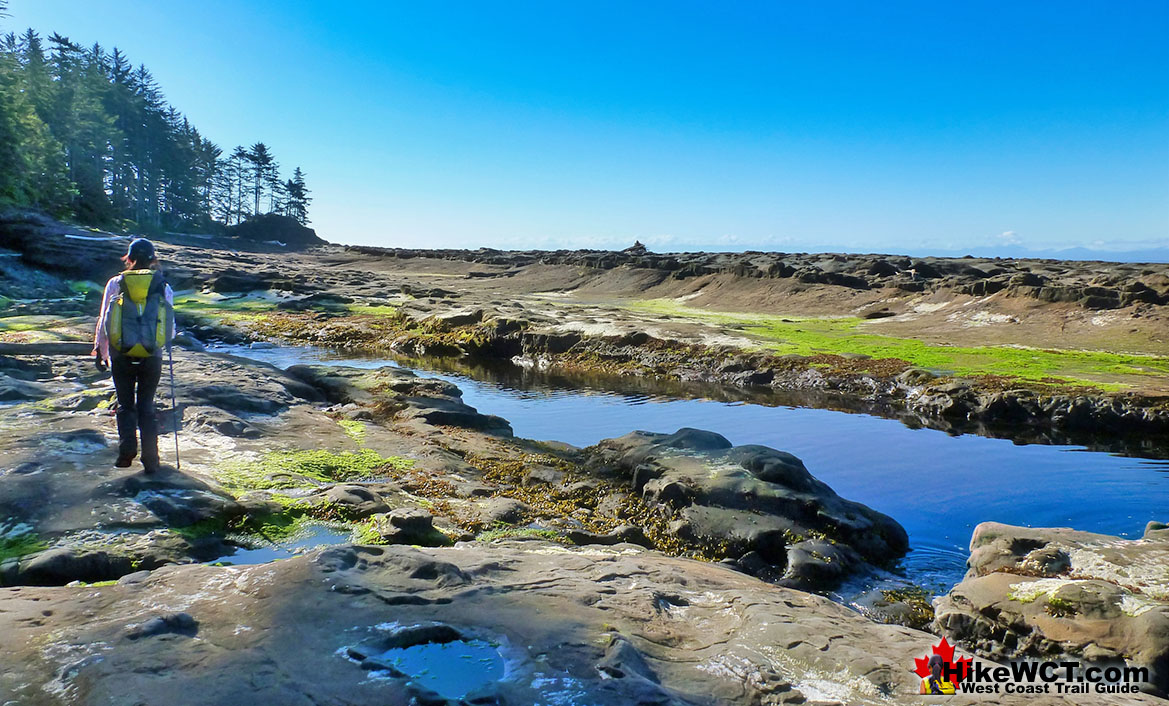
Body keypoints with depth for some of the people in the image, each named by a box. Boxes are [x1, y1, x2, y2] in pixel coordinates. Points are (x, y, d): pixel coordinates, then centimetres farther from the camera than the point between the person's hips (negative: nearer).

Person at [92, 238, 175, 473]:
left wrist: (99, 350, 18)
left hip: (121, 357, 0)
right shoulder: (163, 286, -1)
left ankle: (127, 449, 0)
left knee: (125, 404, 16)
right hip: (151, 357, 0)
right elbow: (171, 328, 2)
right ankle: (150, 459, 6)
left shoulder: (115, 284, -1)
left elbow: (103, 321, 5)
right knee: (146, 406, 11)